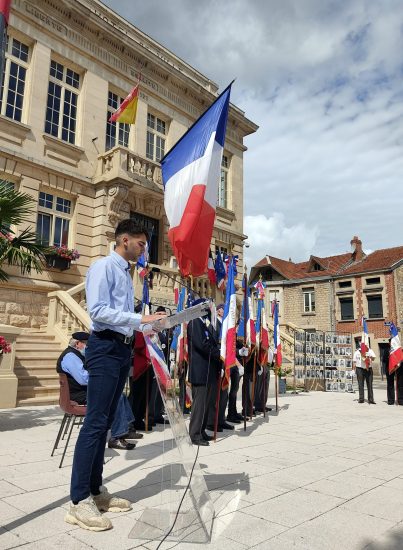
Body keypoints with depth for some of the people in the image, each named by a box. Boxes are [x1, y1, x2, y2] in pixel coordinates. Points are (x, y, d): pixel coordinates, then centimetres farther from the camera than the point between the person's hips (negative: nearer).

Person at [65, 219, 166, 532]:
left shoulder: (126, 273, 18)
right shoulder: (104, 266, -8)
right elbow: (97, 310, -20)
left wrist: (149, 325, 11)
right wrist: (140, 320, -21)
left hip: (123, 349, 9)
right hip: (105, 348, -9)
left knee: (106, 423, 12)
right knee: (95, 423, -7)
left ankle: (95, 491, 22)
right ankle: (79, 501, 2)